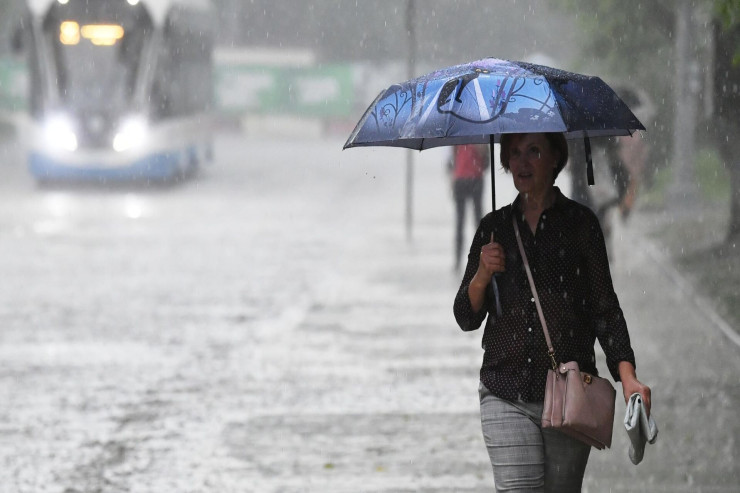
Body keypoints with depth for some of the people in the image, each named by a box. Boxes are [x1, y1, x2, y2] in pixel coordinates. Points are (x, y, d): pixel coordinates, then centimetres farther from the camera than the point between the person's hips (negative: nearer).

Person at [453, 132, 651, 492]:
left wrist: (627, 375, -11)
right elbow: (466, 319, 11)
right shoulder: (494, 227, 10)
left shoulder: (580, 223, 3)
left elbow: (605, 308, 2)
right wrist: (482, 276, -10)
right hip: (506, 395, 1)